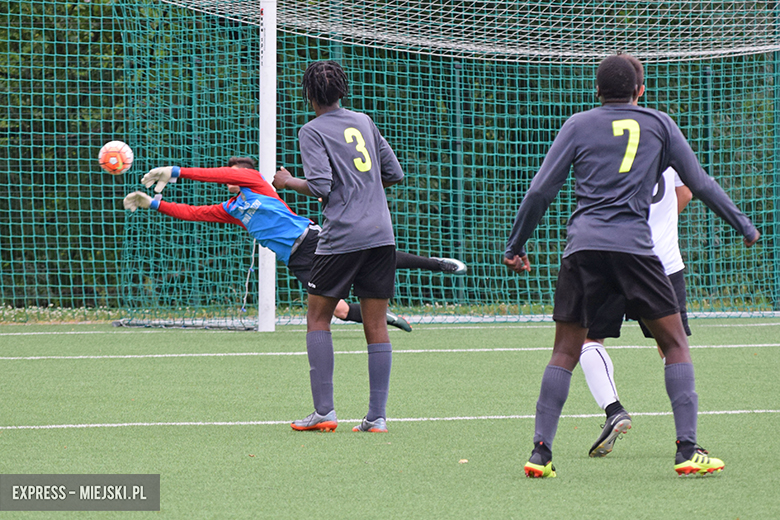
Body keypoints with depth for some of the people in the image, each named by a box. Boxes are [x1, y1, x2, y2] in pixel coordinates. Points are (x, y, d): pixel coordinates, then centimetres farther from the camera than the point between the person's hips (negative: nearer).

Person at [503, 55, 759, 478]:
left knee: (565, 352, 9)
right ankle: (688, 450, -4)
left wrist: (515, 246, 17)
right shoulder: (657, 123, 13)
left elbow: (540, 191, 8)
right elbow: (699, 184, 17)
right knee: (675, 344, 6)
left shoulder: (579, 125, 13)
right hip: (634, 246, -1)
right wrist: (743, 225, 28)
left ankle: (540, 451, 1)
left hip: (582, 247, 1)